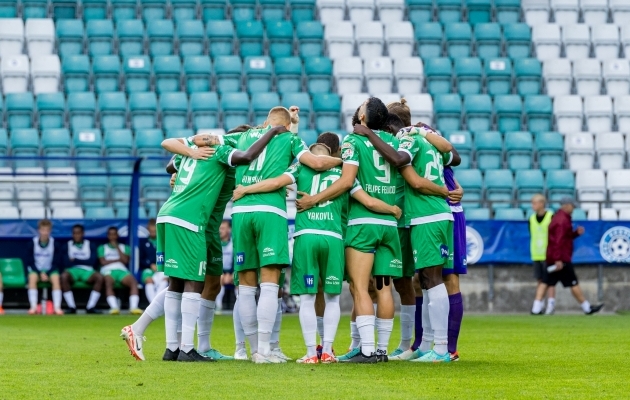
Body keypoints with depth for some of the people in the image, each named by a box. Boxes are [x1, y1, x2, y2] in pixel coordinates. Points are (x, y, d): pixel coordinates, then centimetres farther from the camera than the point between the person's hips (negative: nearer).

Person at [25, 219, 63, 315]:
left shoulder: (54, 243, -7)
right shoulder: (33, 243, -8)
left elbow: (56, 262, -3)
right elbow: (30, 261, -5)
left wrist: (46, 273, -17)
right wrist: (40, 273, -17)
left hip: (50, 270, 0)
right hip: (36, 269, 0)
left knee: (56, 278, -32)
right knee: (32, 277, -34)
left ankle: (57, 307, -35)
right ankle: (33, 307, -36)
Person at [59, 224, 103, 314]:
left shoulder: (90, 245, 17)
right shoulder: (67, 246, 15)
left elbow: (92, 261, 3)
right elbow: (64, 262, 1)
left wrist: (75, 260, -1)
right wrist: (83, 261, -4)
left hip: (87, 271, 1)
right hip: (72, 271, -1)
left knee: (99, 277, -31)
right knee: (64, 276, -37)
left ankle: (90, 307, -29)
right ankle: (71, 307, -33)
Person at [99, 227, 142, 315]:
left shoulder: (125, 247, 26)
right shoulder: (102, 248, 24)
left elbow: (125, 260, 7)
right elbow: (103, 262, 7)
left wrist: (117, 247, 8)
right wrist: (119, 259, 7)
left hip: (122, 270, 1)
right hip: (108, 271, -1)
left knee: (133, 282, -34)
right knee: (108, 283, -40)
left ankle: (133, 307, -50)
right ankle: (114, 307, -58)